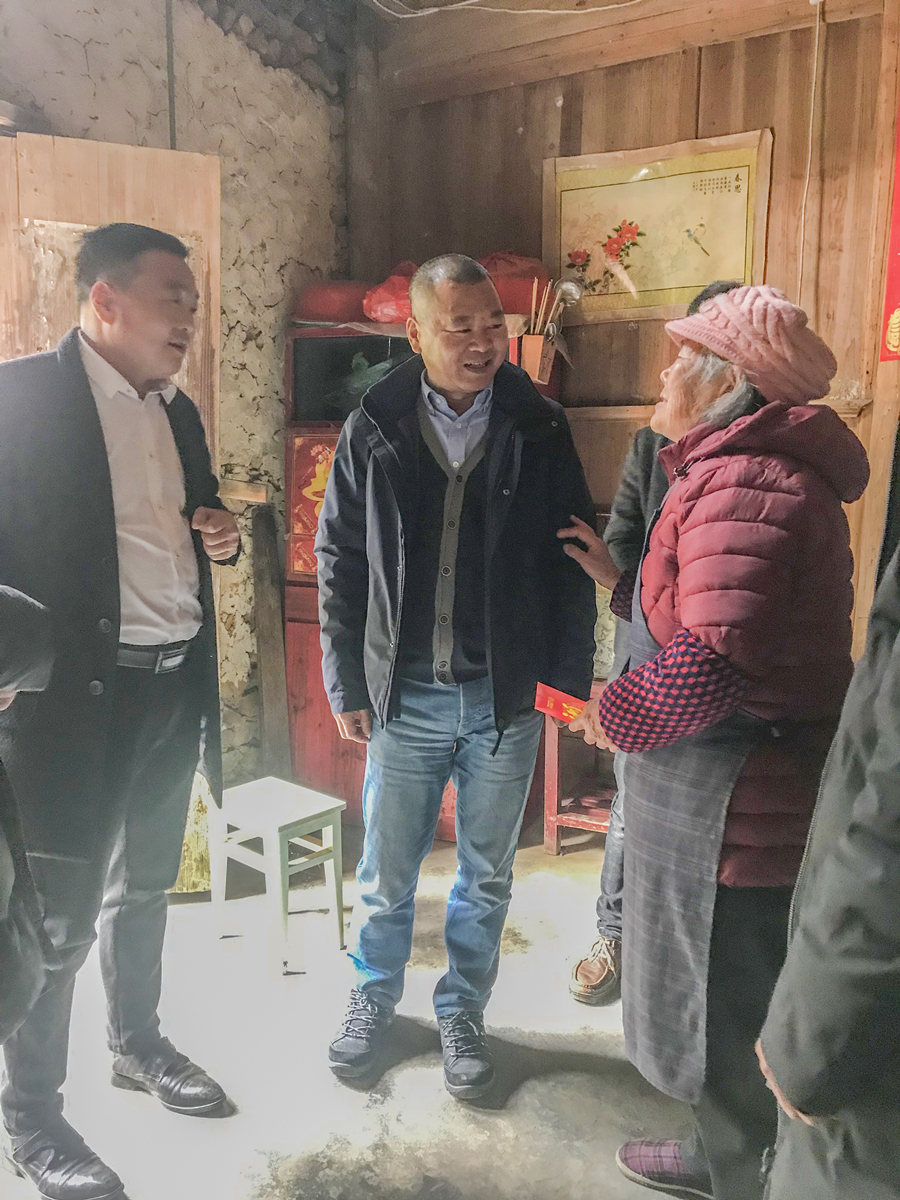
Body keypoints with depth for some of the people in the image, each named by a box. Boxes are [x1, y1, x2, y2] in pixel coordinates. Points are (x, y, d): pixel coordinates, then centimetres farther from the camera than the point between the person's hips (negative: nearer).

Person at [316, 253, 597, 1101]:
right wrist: (346, 684, 1)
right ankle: (373, 998, 39)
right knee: (385, 870, 14)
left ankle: (462, 1012, 36)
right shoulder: (373, 432, -2)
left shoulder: (540, 432, -2)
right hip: (404, 696, 0)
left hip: (506, 697, 1)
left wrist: (569, 677, -3)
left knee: (486, 874, 15)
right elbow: (340, 563, 2)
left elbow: (571, 562, 1)